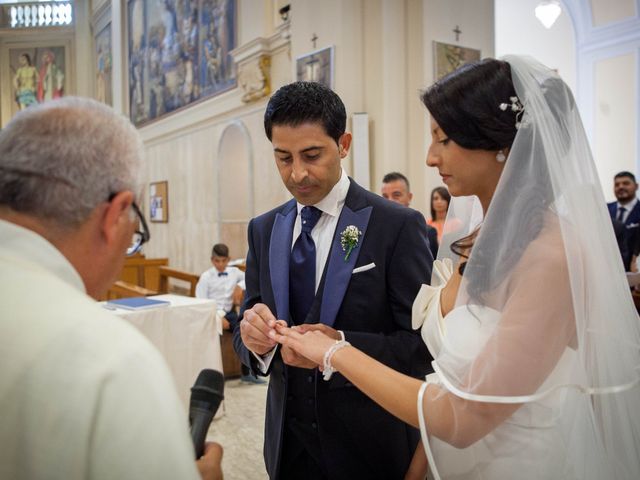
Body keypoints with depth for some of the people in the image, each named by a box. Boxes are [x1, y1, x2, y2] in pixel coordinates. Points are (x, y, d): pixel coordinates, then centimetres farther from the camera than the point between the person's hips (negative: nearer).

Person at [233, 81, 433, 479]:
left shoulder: (398, 225, -13)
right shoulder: (264, 229, 2)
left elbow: (422, 342, -14)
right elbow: (247, 330, 4)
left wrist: (341, 346, -29)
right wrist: (254, 335, -18)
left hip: (371, 445, -3)